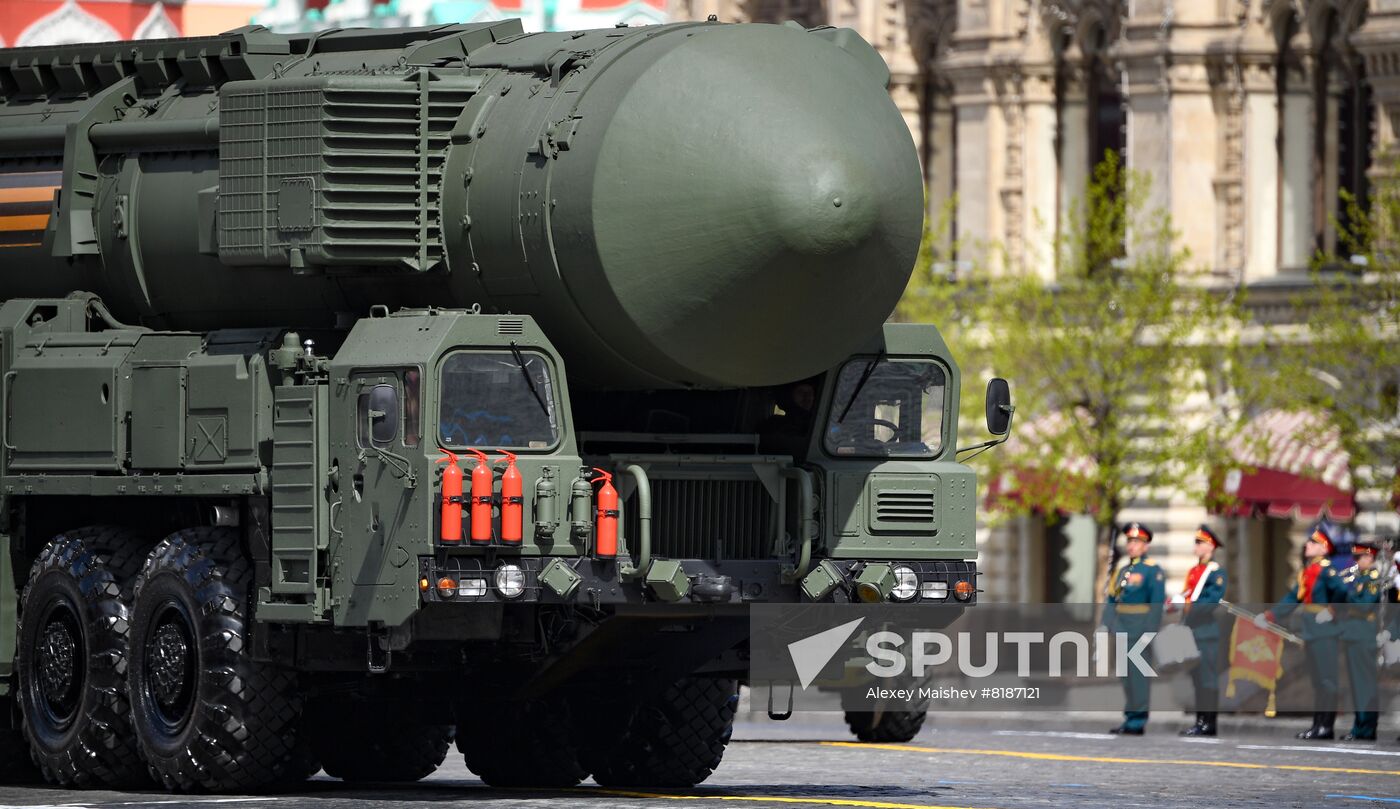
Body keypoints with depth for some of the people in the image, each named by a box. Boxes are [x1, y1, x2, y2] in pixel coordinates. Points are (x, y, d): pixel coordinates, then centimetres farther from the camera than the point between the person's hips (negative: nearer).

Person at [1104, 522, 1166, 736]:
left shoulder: (1152, 571, -5)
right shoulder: (1122, 571, 18)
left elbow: (1157, 603, -11)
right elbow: (1112, 600, 20)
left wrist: (1150, 632, -17)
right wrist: (1105, 626, 12)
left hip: (1139, 629, -8)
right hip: (1121, 629, 8)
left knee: (1137, 674, -7)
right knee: (1126, 675, 9)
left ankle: (1137, 721, -6)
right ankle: (1130, 718, 14)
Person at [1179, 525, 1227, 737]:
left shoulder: (1216, 572, -6)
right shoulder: (1193, 572, 19)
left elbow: (1214, 600, -16)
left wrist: (1190, 606, -22)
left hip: (1207, 631, -8)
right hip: (1192, 631, 8)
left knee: (1207, 676, -8)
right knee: (1196, 676, 9)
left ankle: (1208, 723, -7)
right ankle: (1200, 721, 12)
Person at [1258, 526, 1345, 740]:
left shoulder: (1326, 570, -11)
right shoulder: (1306, 572, 16)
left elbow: (1340, 591, -28)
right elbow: (1292, 599, 17)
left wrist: (1330, 611, -17)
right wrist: (1268, 616, 11)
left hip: (1324, 632, -9)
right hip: (1311, 633, 9)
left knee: (1326, 679, -6)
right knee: (1317, 680, 11)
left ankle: (1326, 726, -5)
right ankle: (1318, 725, 14)